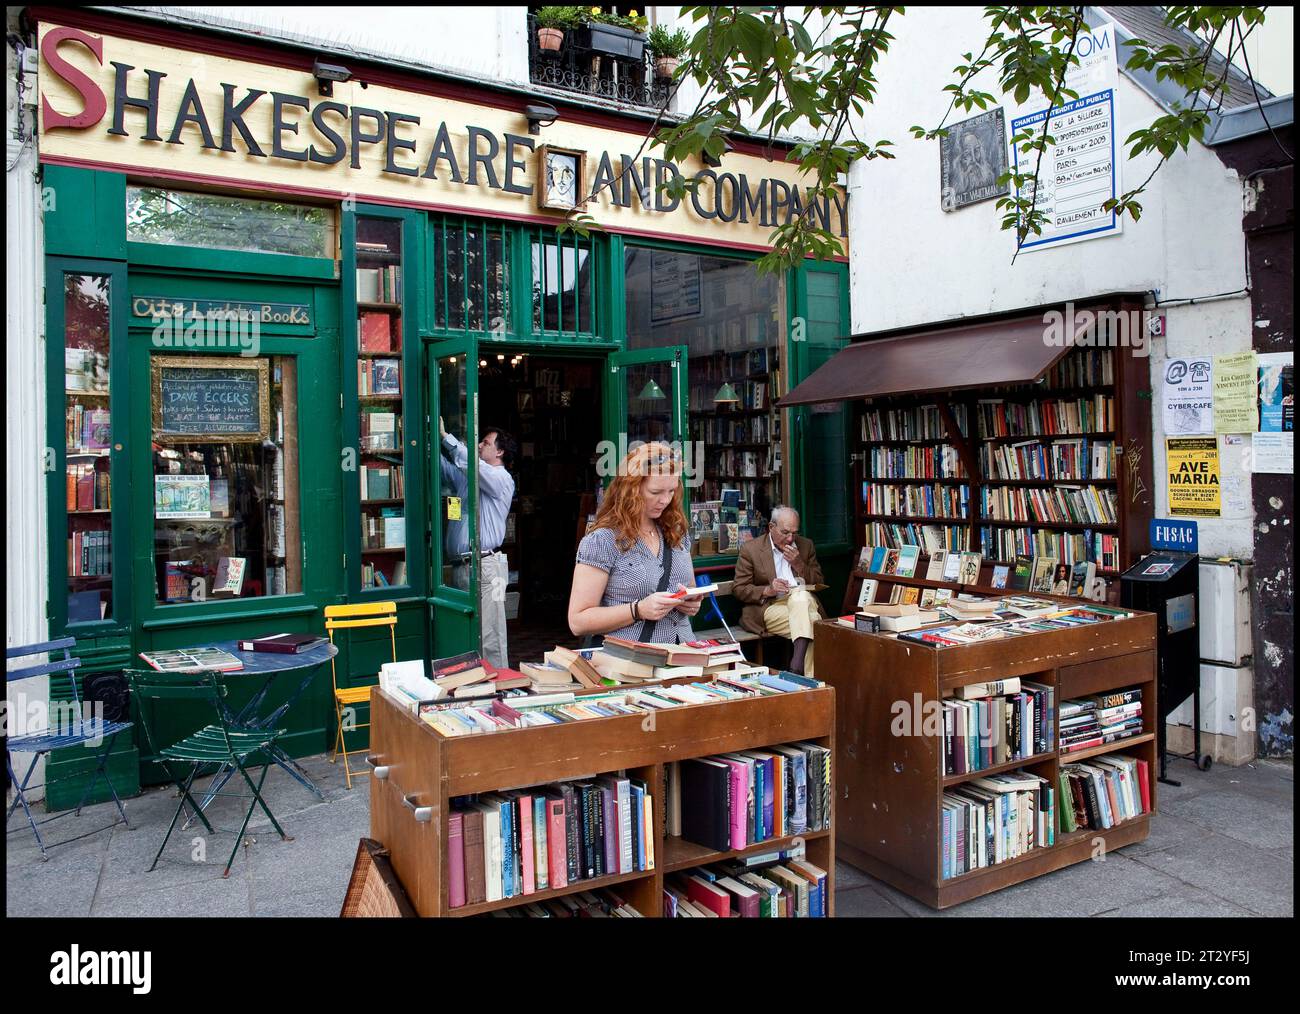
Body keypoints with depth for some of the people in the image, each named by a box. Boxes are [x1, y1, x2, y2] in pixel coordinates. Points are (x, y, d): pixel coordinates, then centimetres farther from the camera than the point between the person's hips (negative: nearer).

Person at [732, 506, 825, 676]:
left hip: (803, 600, 3)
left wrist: (799, 564, -4)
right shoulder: (750, 549, 2)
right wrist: (767, 590, -17)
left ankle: (798, 661, -37)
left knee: (800, 595, -34)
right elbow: (738, 588, 0)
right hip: (770, 606, -3)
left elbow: (819, 582, 13)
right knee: (811, 624, -30)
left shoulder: (806, 546, 14)